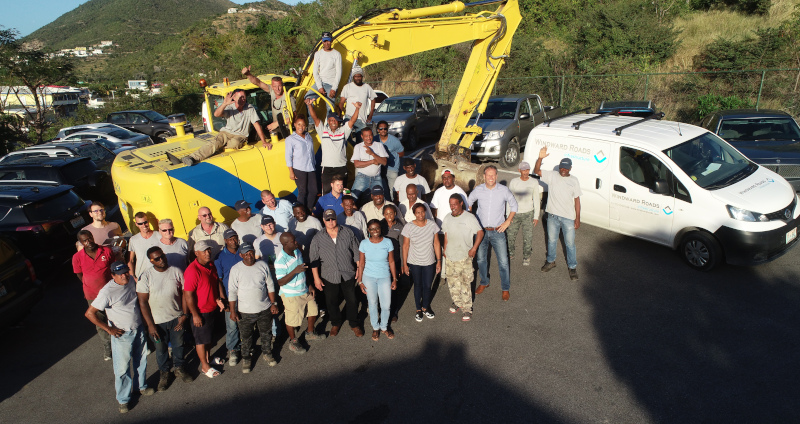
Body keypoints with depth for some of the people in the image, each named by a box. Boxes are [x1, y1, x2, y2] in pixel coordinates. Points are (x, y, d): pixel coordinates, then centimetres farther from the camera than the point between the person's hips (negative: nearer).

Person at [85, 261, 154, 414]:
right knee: (122, 368, 6)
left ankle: (142, 387, 43)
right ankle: (123, 399, 26)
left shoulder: (132, 281, -5)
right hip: (122, 334, -5)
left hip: (139, 329, 5)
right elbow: (89, 313, -20)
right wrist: (108, 329, -15)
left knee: (141, 360, 21)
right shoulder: (107, 292, -24)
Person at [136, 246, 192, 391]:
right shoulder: (146, 276, -11)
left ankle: (179, 368, 41)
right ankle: (164, 373, 39)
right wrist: (150, 324, -12)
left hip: (176, 318, 1)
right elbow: (142, 301, -10)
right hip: (157, 321, -1)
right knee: (161, 349, 16)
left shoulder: (176, 271, -6)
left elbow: (184, 293, -1)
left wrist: (185, 315, -5)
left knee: (178, 345, 17)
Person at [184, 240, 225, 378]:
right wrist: (195, 315, -20)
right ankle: (204, 366, 26)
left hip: (212, 308, 8)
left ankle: (208, 357, 43)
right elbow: (188, 295, -24)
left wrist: (217, 299, 4)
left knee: (209, 335, 24)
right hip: (200, 311, -8)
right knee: (201, 339, 10)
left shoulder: (211, 265, 0)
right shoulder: (192, 271, -26)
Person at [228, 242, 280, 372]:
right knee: (246, 337, 14)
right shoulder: (236, 269, -12)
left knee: (266, 333, 18)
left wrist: (273, 304, 3)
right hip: (245, 311, -2)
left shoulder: (263, 265, -5)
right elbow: (232, 292, -6)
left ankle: (267, 353, 42)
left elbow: (270, 286, 4)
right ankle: (246, 358, 37)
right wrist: (232, 311, -7)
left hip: (264, 309, 2)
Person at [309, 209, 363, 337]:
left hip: (348, 274, 0)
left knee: (351, 300, 12)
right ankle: (336, 323, 40)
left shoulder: (347, 233, -3)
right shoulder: (318, 238, -4)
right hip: (329, 277, 0)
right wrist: (316, 278, -4)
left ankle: (354, 324, 34)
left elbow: (356, 252, 4)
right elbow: (314, 260, -2)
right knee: (332, 302, 15)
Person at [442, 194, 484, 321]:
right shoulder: (447, 218, 5)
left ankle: (467, 309, 11)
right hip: (450, 256, 5)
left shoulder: (469, 218, -11)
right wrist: (445, 250, 14)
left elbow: (480, 232, -7)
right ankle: (457, 302, 35)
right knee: (452, 282, 15)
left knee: (465, 283, -2)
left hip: (464, 257, -5)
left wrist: (474, 248, -15)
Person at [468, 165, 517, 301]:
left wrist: (507, 221, -3)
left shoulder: (503, 190, -10)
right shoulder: (478, 190, -6)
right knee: (481, 259, 14)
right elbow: (469, 202, 12)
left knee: (503, 262, 0)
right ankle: (484, 283, 36)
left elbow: (514, 205, 5)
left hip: (498, 231, -2)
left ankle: (505, 288, 18)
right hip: (481, 230, 2)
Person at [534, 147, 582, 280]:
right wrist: (540, 158, -30)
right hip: (553, 215, 1)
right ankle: (550, 261, 37)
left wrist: (578, 218, -4)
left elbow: (577, 200, 0)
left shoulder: (574, 181, -1)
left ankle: (572, 267, 23)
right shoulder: (552, 176, -2)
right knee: (551, 240, 17)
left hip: (568, 217, -1)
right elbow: (536, 171, -13)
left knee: (570, 243, 7)